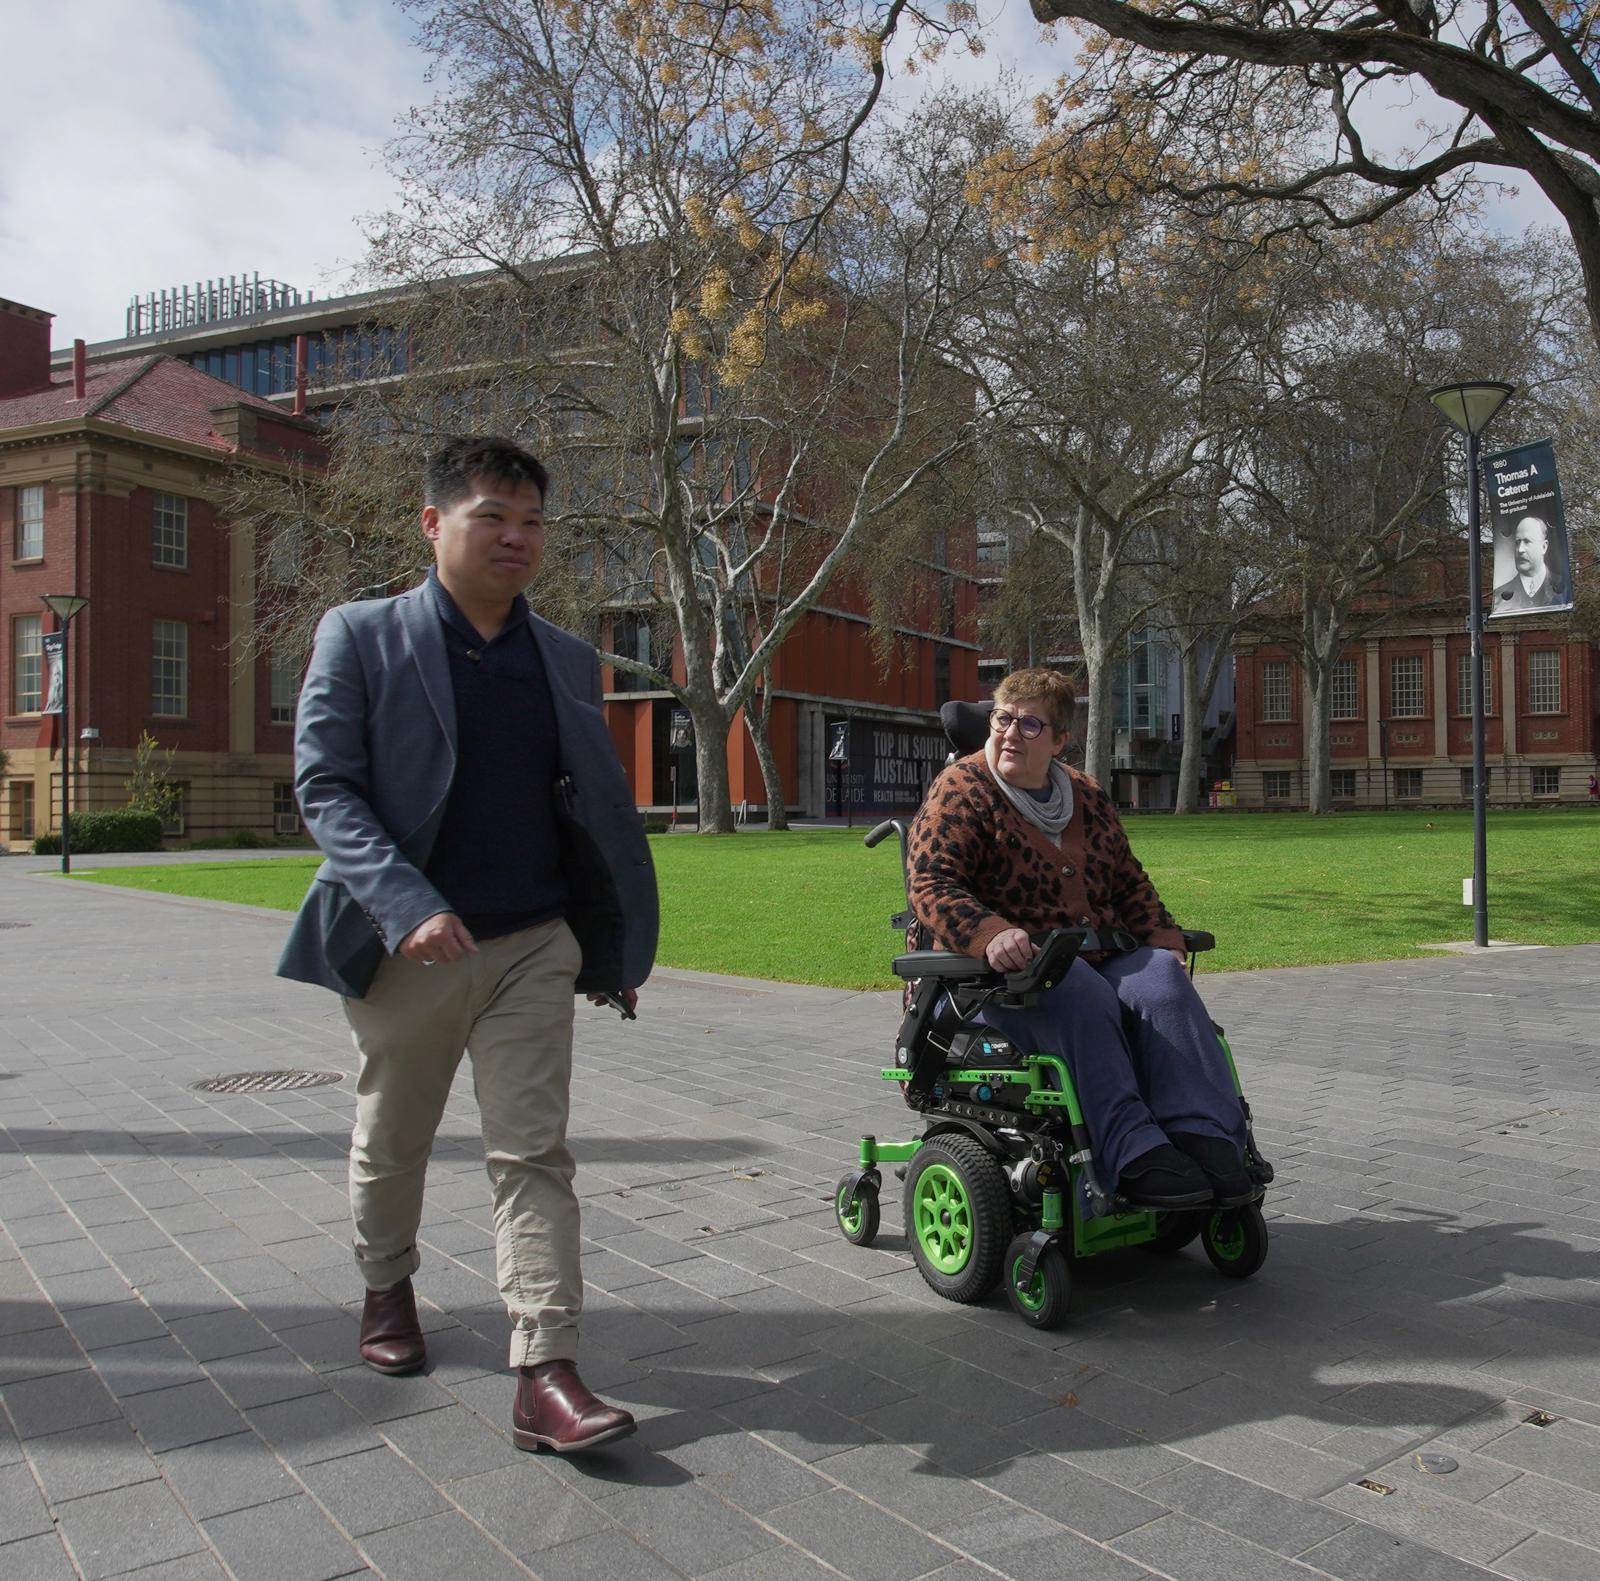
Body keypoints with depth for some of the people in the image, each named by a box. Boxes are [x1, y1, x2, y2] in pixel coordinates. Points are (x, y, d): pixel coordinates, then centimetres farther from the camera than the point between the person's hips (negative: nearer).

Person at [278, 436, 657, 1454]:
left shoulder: (569, 661, 7)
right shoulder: (360, 637, -3)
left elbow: (598, 810, 12)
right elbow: (324, 785, -11)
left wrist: (619, 949, 10)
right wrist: (406, 906, -25)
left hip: (533, 946, 2)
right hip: (406, 948, -1)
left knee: (534, 1153, -3)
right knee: (391, 1143, 17)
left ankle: (546, 1377, 1)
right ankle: (388, 1288, 44)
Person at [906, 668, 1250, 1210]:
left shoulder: (1087, 797, 18)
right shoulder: (963, 789, -1)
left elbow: (1128, 882, 25)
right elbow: (931, 885, -14)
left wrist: (1162, 937, 5)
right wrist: (989, 934, -32)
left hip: (1097, 962, 6)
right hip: (1003, 976, -5)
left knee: (1160, 976, -24)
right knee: (1083, 996, -35)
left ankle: (1205, 1138, -30)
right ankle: (1134, 1156, -38)